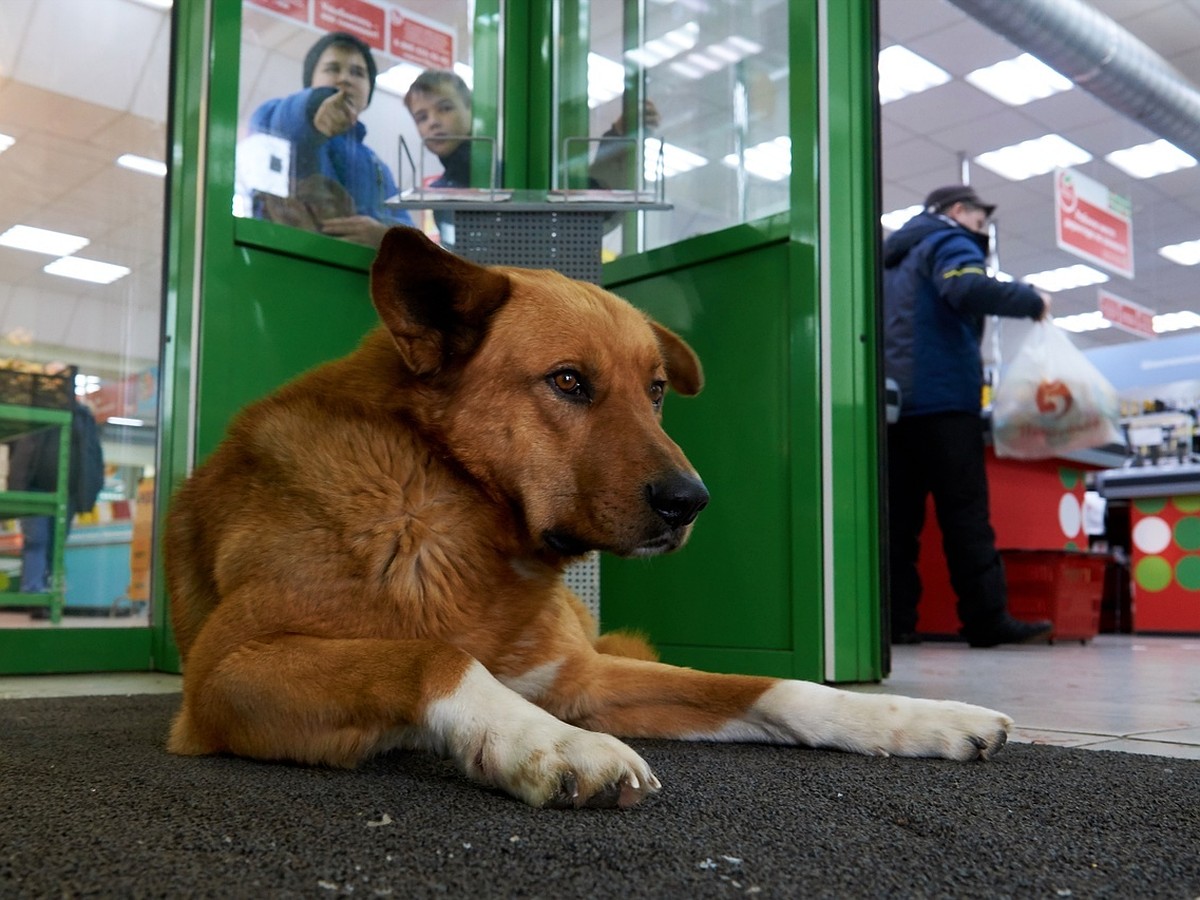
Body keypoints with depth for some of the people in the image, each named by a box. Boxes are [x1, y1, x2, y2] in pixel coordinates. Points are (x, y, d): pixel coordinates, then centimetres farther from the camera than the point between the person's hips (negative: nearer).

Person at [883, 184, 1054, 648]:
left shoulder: (894, 256, 28)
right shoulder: (950, 243, 2)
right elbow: (969, 289, -19)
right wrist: (1031, 301, -7)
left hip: (893, 401, 8)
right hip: (943, 400, -8)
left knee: (898, 516, 3)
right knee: (965, 512, -8)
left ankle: (895, 619, 0)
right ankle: (988, 619, -9)